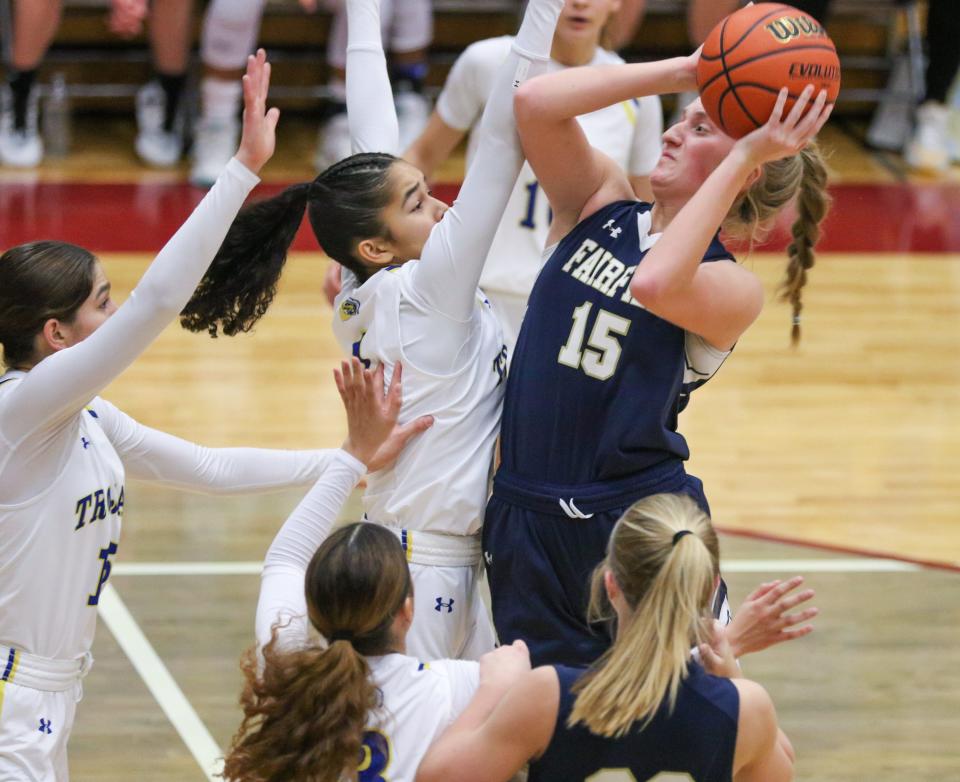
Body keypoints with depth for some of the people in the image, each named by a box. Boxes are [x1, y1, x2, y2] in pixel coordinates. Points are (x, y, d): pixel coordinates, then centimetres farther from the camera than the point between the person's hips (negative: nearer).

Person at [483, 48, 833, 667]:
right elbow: (535, 105, -8)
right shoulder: (601, 206, 6)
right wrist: (684, 71, -9)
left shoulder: (731, 288, -8)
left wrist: (743, 157, -24)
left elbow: (655, 284, -31)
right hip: (525, 524, 4)